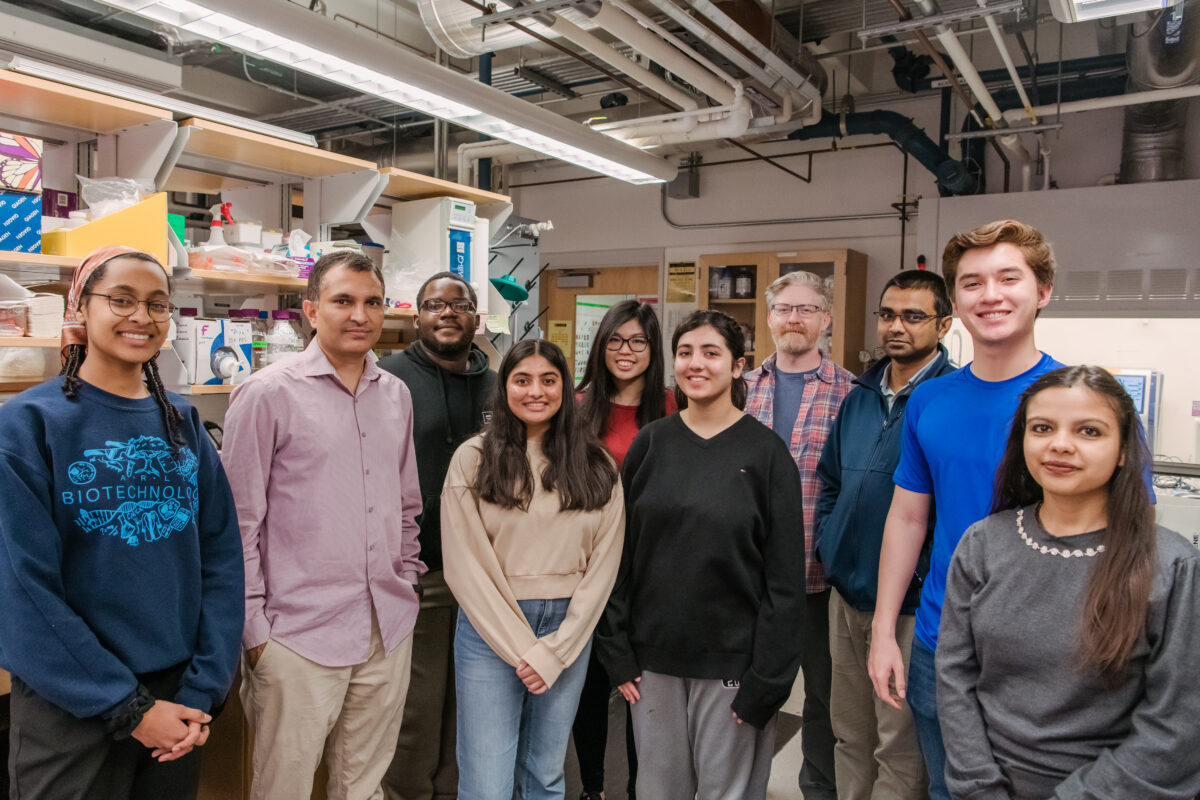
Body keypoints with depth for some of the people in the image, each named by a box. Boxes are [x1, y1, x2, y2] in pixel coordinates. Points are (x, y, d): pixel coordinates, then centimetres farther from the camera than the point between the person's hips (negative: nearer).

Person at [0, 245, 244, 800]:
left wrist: (203, 689, -6)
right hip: (70, 710, -4)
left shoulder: (182, 423, 3)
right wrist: (129, 707, -14)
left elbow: (220, 556, 1)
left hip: (177, 697, 4)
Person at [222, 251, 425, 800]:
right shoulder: (268, 394, -8)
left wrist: (405, 584, 13)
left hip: (389, 631, 5)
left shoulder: (396, 395, 9)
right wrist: (254, 629, -7)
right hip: (300, 636, -5)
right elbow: (239, 523, -7)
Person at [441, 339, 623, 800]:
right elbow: (465, 565, -7)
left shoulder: (597, 466, 2)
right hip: (491, 627, -2)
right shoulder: (473, 459, -5)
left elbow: (603, 565, 0)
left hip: (569, 631, 2)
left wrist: (555, 650, -6)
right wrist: (521, 649, -9)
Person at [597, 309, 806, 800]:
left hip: (732, 663, -2)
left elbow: (784, 579, -7)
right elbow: (621, 555, 3)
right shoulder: (650, 443, 2)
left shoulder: (766, 452, -5)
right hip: (653, 656, 3)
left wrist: (766, 679, -10)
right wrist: (617, 650, -1)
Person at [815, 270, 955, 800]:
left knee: (899, 747, 9)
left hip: (910, 603, -6)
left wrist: (925, 577, -16)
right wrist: (827, 545, 7)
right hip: (846, 594, 6)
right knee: (850, 733, 20)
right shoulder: (859, 396, 10)